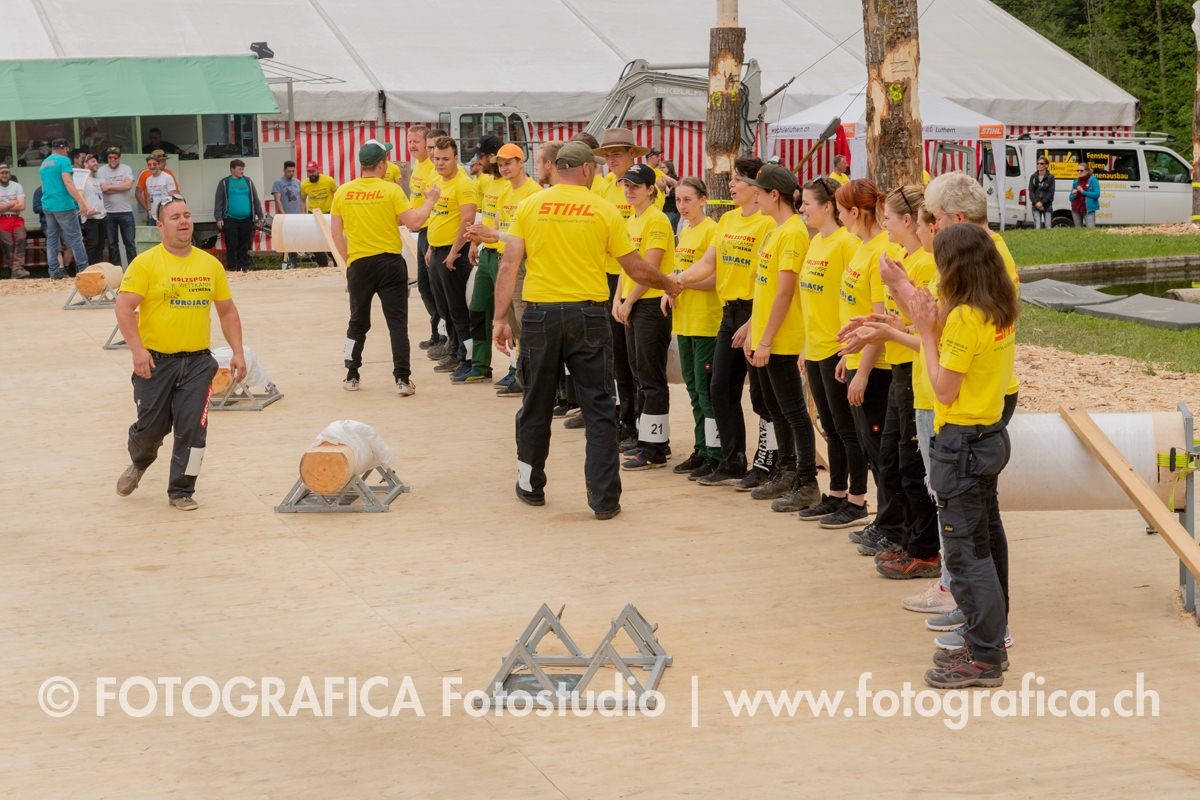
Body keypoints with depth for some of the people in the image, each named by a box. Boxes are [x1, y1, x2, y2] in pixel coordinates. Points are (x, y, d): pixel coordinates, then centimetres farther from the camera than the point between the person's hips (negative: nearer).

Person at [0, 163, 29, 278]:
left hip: (16, 218, 2)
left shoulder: (17, 186, 12)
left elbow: (22, 206, 0)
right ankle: (13, 270, -21)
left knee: (20, 238, -23)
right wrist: (13, 203, -1)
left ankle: (17, 268, -33)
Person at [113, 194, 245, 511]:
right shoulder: (146, 263, -6)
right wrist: (137, 350, -21)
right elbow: (124, 308, -11)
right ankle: (138, 464, 39)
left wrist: (238, 352, 6)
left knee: (192, 429, -2)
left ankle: (181, 491, 12)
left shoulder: (211, 264, 7)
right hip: (156, 361, -3)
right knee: (151, 427, 7)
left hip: (198, 362, 3)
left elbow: (227, 311, 14)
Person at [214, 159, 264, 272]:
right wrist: (219, 218, -7)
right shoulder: (224, 183, 3)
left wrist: (260, 216, 9)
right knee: (232, 246, -3)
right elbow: (218, 201, 1)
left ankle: (245, 267, 11)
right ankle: (232, 268, 2)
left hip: (246, 219, 3)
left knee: (245, 245, 5)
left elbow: (255, 199, 14)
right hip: (230, 219, -3)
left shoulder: (248, 182, 11)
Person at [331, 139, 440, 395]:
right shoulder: (391, 190, -10)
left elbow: (336, 232, 4)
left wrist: (348, 259, 14)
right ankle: (403, 379, -2)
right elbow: (413, 222, -11)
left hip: (358, 265, 3)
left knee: (358, 322, 18)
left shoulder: (343, 192, 0)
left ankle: (351, 377, 22)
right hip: (389, 263, -3)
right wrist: (430, 201, 4)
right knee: (397, 322, 2)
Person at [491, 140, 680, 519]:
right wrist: (669, 284, 21)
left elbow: (509, 266, -2)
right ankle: (604, 499, 4)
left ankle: (531, 485, 29)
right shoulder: (604, 210, -2)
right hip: (587, 314, -2)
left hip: (539, 315, 2)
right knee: (598, 409, 5)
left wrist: (500, 319, 2)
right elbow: (637, 270, 2)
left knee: (536, 404, 16)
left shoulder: (529, 207, 2)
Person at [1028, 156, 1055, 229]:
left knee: (1048, 226, -1)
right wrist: (1036, 202, -11)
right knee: (1037, 226, -5)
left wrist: (1042, 202, -14)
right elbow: (1031, 191, 3)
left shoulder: (1050, 177, -1)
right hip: (1036, 206, 2)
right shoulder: (1033, 177, 7)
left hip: (1047, 205, -2)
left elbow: (1051, 193, -6)